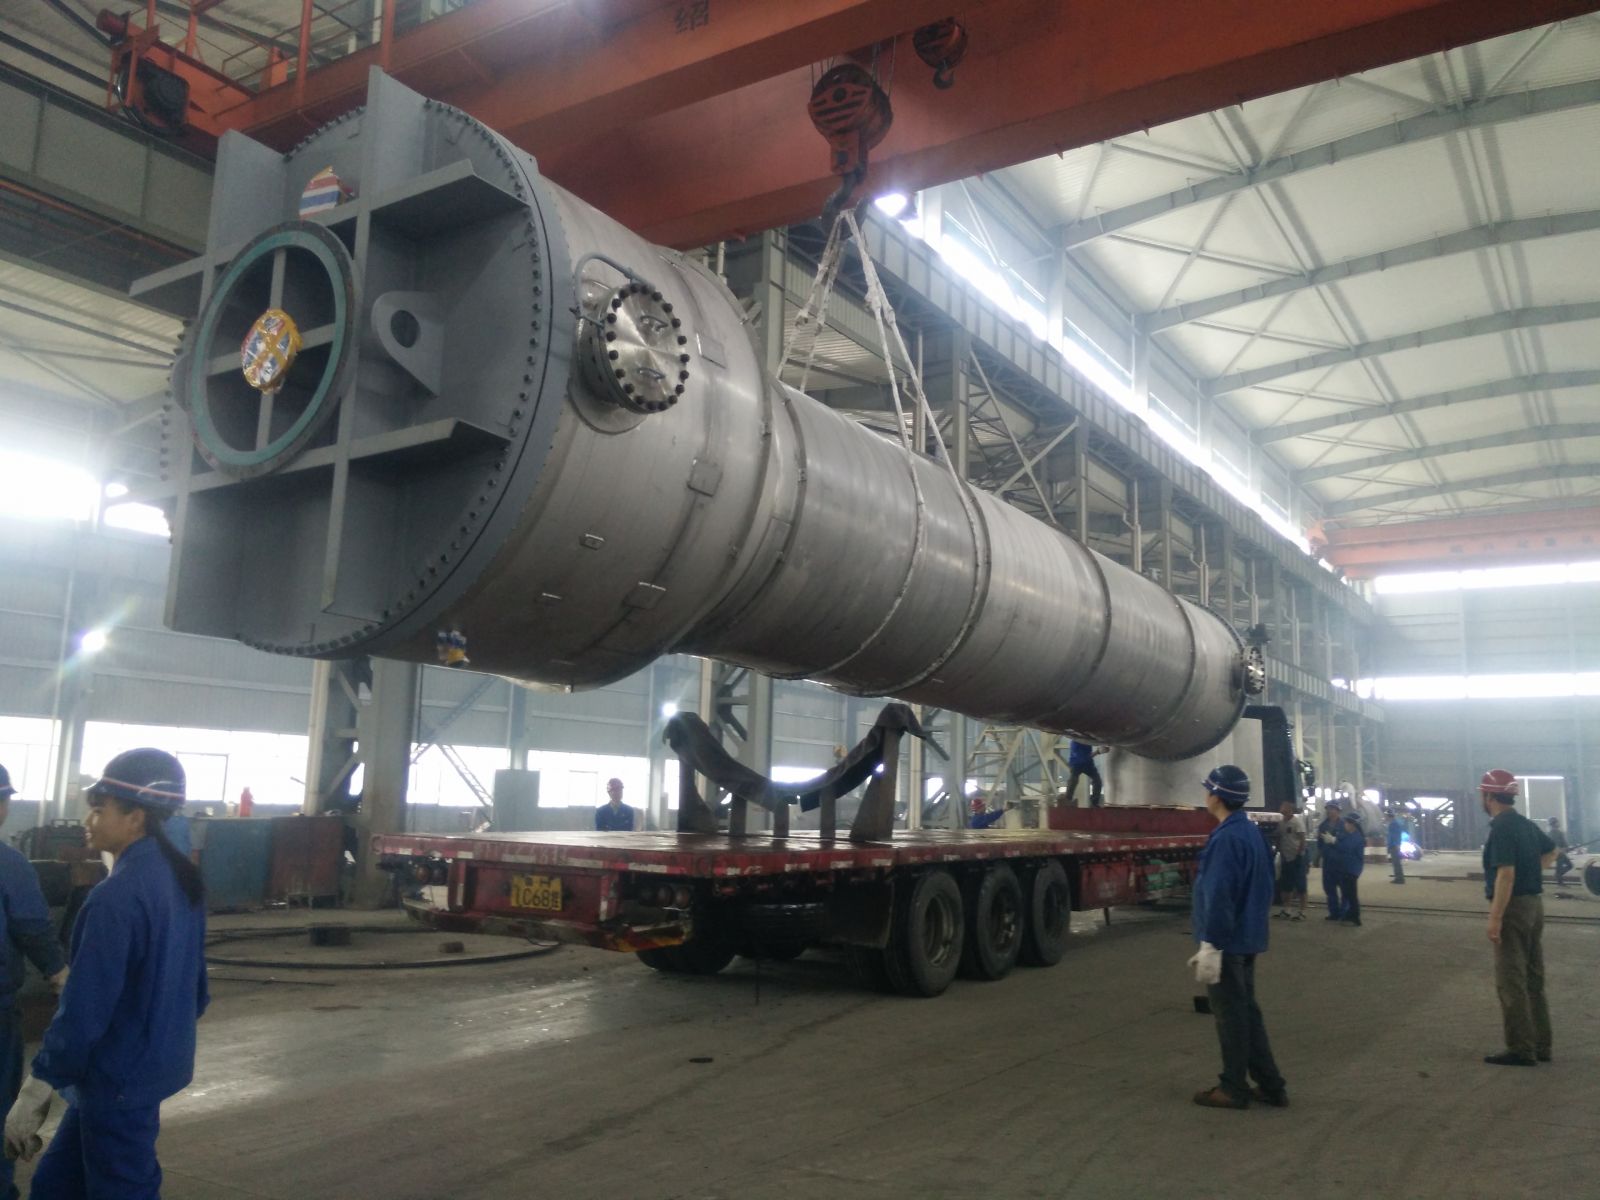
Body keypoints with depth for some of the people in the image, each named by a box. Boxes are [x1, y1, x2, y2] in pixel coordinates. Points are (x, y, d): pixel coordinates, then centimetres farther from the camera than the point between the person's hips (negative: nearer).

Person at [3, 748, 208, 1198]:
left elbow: (84, 1007, -22)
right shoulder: (180, 878, 3)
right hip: (153, 1069, 8)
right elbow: (196, 986, 11)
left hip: (117, 1081, -8)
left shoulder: (117, 896, -24)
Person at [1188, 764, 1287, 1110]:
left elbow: (1218, 896, -25)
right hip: (1248, 939, 10)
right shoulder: (1251, 832, 9)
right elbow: (1263, 887, 18)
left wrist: (1209, 945, -22)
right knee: (1247, 1011, 17)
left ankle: (1234, 1089, 12)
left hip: (1227, 942, -9)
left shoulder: (1226, 838, -22)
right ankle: (1270, 1085, 22)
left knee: (1230, 1016, 1)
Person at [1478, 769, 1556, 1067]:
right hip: (1535, 903, 9)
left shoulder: (1501, 828, -19)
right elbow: (1551, 851, 29)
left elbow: (1506, 874, -25)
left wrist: (1495, 918, -24)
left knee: (1511, 982, -3)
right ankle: (1540, 1045, 21)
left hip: (1513, 907, -9)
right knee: (1533, 980, 15)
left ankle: (1520, 1049, 0)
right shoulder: (1526, 824, 10)